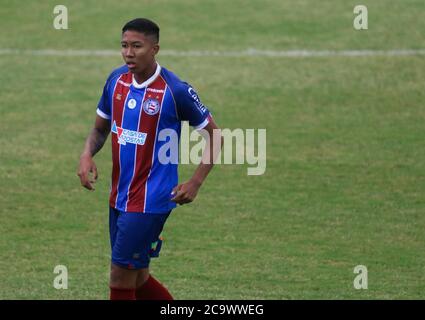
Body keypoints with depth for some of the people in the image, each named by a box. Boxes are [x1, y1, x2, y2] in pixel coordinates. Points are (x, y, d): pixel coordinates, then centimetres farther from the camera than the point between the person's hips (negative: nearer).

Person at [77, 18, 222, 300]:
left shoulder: (175, 91, -15)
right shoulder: (116, 80, 3)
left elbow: (215, 136, -5)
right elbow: (100, 129, 16)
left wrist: (195, 183, -12)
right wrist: (87, 155, -5)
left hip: (151, 201, -7)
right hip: (119, 199, 7)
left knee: (120, 280, -7)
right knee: (137, 279, 14)